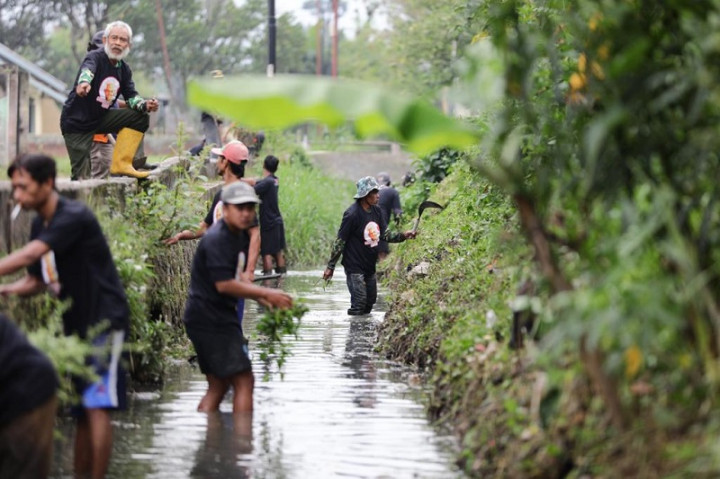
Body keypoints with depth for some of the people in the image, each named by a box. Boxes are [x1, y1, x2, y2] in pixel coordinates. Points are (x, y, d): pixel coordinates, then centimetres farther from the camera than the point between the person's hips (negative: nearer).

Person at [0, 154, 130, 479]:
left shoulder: (74, 217, -18)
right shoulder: (39, 226, 9)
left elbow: (28, 256, -28)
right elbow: (36, 280, 13)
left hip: (104, 321, -8)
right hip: (76, 326, 9)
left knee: (96, 406, -15)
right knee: (81, 411, 10)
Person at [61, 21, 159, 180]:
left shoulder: (124, 69, 5)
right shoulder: (95, 57, -17)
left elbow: (131, 96, 6)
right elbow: (87, 69, -40)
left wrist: (145, 105, -17)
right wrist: (83, 83, -64)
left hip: (100, 118, 7)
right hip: (76, 123, -7)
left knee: (140, 118, -3)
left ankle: (120, 164, -3)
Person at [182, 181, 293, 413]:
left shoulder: (238, 236, 15)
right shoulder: (217, 239, -17)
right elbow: (224, 284, -23)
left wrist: (260, 298, 11)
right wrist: (266, 293, -20)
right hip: (211, 321, -11)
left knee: (218, 385, 14)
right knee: (243, 381, -10)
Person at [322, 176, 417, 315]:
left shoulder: (376, 211, 4)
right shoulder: (352, 214, -19)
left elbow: (385, 235, 7)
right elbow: (340, 241, -14)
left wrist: (403, 236, -11)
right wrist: (330, 266, -11)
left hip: (370, 266, 8)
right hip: (355, 266, -8)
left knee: (370, 301, 13)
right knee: (359, 303, -10)